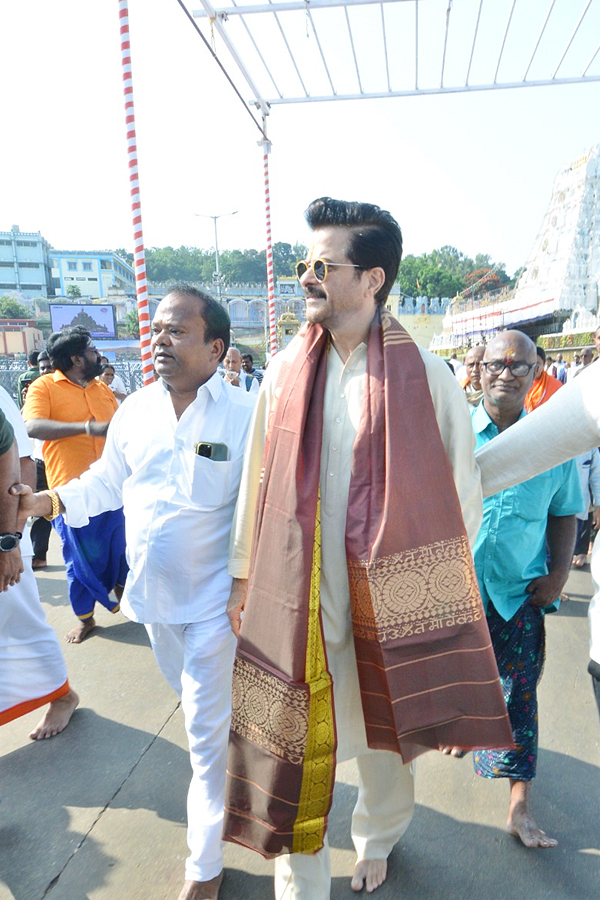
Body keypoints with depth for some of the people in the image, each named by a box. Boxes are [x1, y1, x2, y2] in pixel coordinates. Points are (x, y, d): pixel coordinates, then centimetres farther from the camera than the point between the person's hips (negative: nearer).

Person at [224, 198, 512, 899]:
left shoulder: (426, 376, -8)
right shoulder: (284, 374, 1)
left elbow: (461, 492, -2)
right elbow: (256, 481, 6)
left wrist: (449, 592, 0)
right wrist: (241, 575, 9)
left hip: (390, 593, -1)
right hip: (297, 595, 2)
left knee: (387, 733, 20)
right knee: (296, 740, 11)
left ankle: (377, 841, 52)